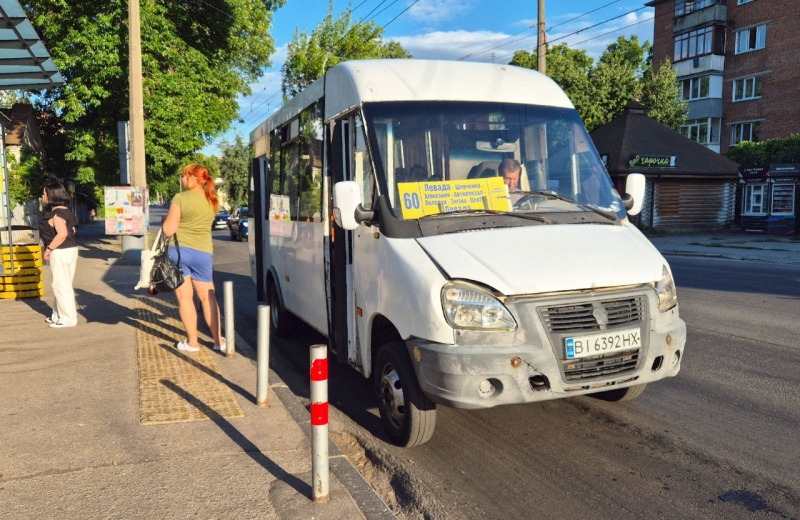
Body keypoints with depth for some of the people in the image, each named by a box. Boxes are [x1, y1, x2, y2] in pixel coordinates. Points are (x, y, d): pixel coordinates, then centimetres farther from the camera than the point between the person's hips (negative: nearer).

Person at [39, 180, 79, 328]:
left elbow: (62, 234, -29)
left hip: (60, 252, -10)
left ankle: (68, 318, 2)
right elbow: (71, 230, 20)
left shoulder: (56, 213, -18)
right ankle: (58, 315, 26)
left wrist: (49, 248, -20)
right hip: (70, 249, 10)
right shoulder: (65, 210, 12)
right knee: (62, 285, 16)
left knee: (61, 285, -3)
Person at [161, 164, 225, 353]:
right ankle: (218, 341, 15)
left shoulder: (180, 198, -9)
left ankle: (192, 342, 11)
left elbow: (169, 230, -10)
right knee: (208, 297, 12)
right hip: (203, 253, 4)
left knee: (185, 297, 5)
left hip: (179, 250, -4)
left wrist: (165, 221, 8)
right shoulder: (212, 201, 7)